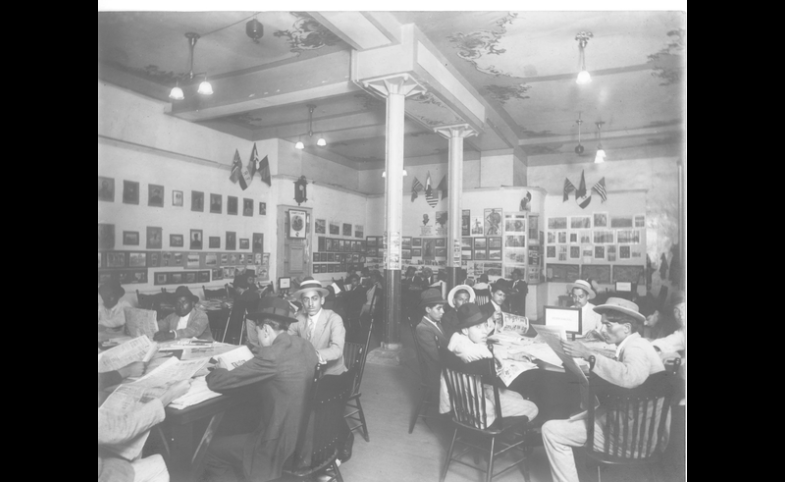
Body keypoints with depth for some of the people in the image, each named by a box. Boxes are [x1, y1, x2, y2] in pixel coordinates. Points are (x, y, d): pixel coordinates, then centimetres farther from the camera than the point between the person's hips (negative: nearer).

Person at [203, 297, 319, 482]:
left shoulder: (272, 356, -25)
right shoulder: (306, 345, -2)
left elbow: (217, 383, -16)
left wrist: (216, 371, 4)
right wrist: (260, 352, 9)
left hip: (283, 446, -8)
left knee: (211, 452, 11)